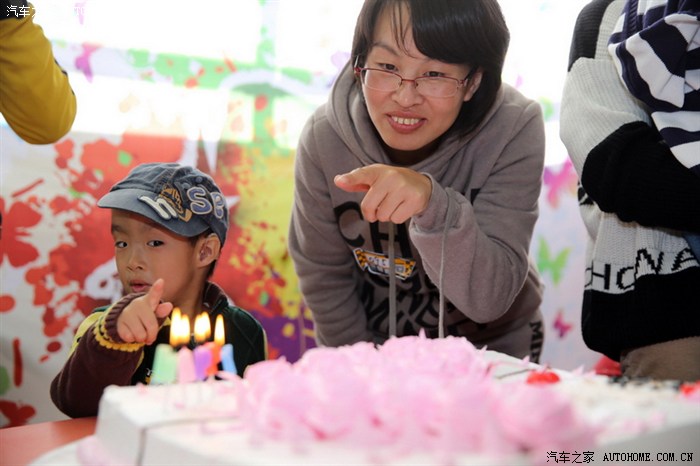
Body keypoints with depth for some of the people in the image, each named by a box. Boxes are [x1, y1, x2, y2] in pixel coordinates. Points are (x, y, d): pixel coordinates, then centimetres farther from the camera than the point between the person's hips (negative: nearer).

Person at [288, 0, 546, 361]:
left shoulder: (514, 130, -23)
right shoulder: (324, 137, -19)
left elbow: (490, 299, -26)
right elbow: (323, 276, -7)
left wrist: (435, 206, -41)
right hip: (373, 341, 0)